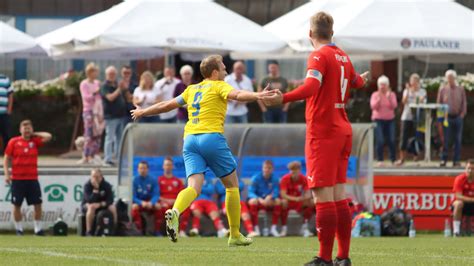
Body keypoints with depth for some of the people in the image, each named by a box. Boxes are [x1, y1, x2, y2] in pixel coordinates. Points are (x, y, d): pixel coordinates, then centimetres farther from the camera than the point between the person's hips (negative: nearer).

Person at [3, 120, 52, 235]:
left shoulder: (35, 141, 7)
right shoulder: (13, 142, 1)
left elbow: (48, 137, -3)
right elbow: (6, 158, 3)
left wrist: (34, 134, 3)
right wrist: (6, 173, -6)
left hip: (32, 178, 2)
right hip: (17, 179, -2)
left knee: (37, 204, -2)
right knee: (17, 205, 2)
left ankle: (38, 229, 7)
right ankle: (18, 229, 12)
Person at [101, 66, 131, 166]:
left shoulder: (118, 85, 16)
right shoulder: (105, 87, -4)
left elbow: (128, 98, 15)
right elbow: (110, 97, -20)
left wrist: (125, 89, -2)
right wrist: (119, 89, -18)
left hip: (121, 115, 7)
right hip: (111, 116, -7)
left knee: (120, 139, 9)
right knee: (110, 138, -8)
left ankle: (119, 157, 14)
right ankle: (108, 159, -7)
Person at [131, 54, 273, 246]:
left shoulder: (192, 89, 23)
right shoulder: (218, 86, 7)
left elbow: (167, 105, 30)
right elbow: (236, 94, -15)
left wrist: (142, 112, 45)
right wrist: (257, 96, -30)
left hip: (190, 139, 5)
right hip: (212, 137, -5)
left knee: (194, 187, -8)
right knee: (232, 185, 10)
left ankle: (174, 212, -40)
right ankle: (235, 235, 12)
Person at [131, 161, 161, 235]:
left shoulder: (153, 180, -3)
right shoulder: (135, 180, -5)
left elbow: (156, 195, -8)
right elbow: (133, 196, -8)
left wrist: (151, 203, -29)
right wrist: (141, 203, -27)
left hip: (151, 203, 0)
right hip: (139, 203, 0)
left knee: (158, 206, -31)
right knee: (134, 207, -34)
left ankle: (157, 231, -24)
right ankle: (139, 230, -28)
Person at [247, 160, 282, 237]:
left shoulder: (275, 179, -2)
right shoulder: (256, 178, -8)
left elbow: (276, 193, -10)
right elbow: (251, 192, -15)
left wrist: (270, 197, -32)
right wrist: (260, 199, -33)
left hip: (270, 203, 2)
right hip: (258, 200, -2)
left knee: (278, 201, -27)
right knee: (253, 201, -34)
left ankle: (274, 228, -22)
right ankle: (256, 228, -31)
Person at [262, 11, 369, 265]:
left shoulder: (319, 55, -11)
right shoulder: (343, 56, 14)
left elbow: (312, 86, -29)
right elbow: (355, 82, 34)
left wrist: (284, 98, -42)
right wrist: (362, 79, 57)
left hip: (322, 132, -8)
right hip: (342, 130, 8)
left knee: (323, 195, -9)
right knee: (338, 195, 11)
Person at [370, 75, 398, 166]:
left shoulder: (392, 94, 5)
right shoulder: (375, 95, 2)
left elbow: (394, 106, -7)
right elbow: (373, 107, -8)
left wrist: (389, 97, -20)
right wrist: (379, 98, -20)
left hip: (390, 120, 2)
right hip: (379, 120, -2)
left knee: (391, 140, -5)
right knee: (380, 141, -10)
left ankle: (393, 160, 4)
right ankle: (380, 160, -3)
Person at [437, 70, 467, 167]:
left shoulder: (460, 89, 6)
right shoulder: (442, 90, 4)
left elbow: (464, 103, 7)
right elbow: (439, 103, 6)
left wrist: (462, 114, -5)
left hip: (458, 117, 1)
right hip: (447, 117, -1)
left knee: (458, 140, 2)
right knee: (445, 140, -3)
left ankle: (456, 160, 6)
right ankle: (443, 160, 1)